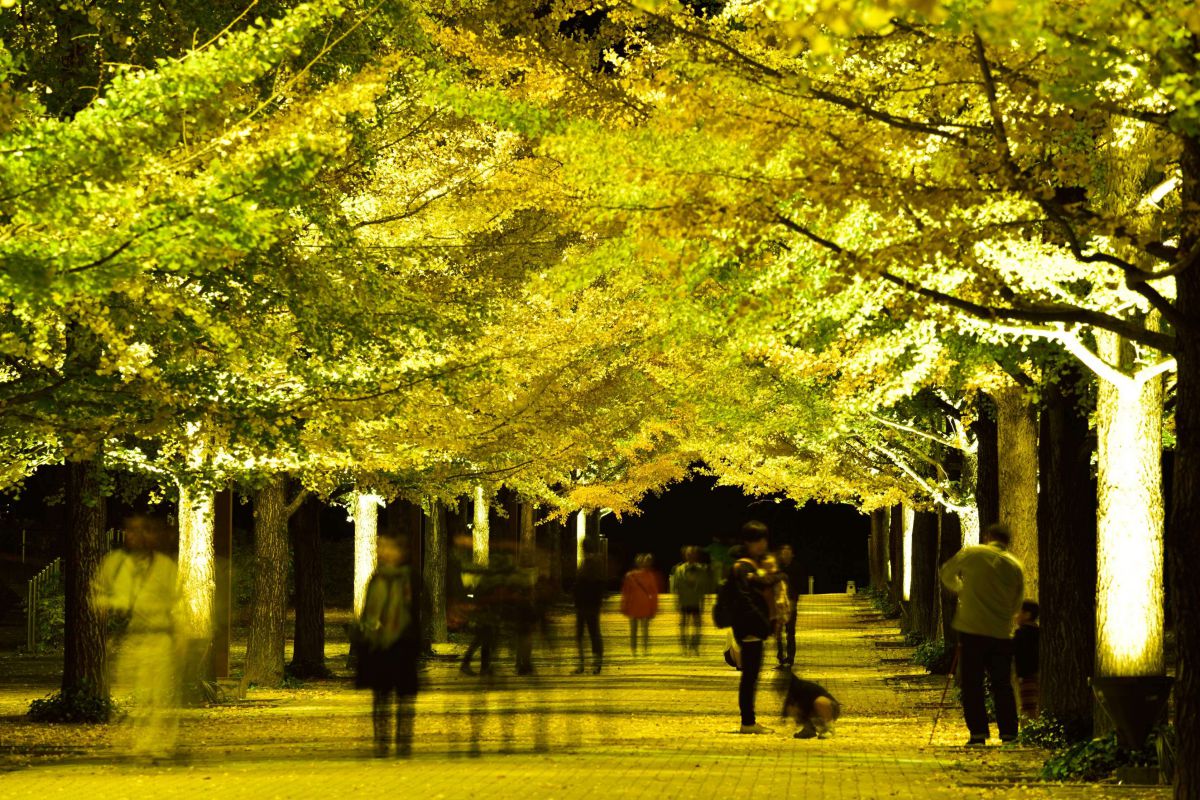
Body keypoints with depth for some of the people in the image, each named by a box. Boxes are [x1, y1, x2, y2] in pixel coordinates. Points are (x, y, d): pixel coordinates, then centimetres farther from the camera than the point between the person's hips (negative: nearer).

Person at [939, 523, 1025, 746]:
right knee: (1002, 685, 11)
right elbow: (1017, 604, 11)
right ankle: (1008, 733, 7)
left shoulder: (971, 554, -1)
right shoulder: (1015, 566, 4)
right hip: (1002, 634, 2)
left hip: (972, 630, -2)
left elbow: (947, 574, 16)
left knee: (972, 685, 4)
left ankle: (978, 732, -1)